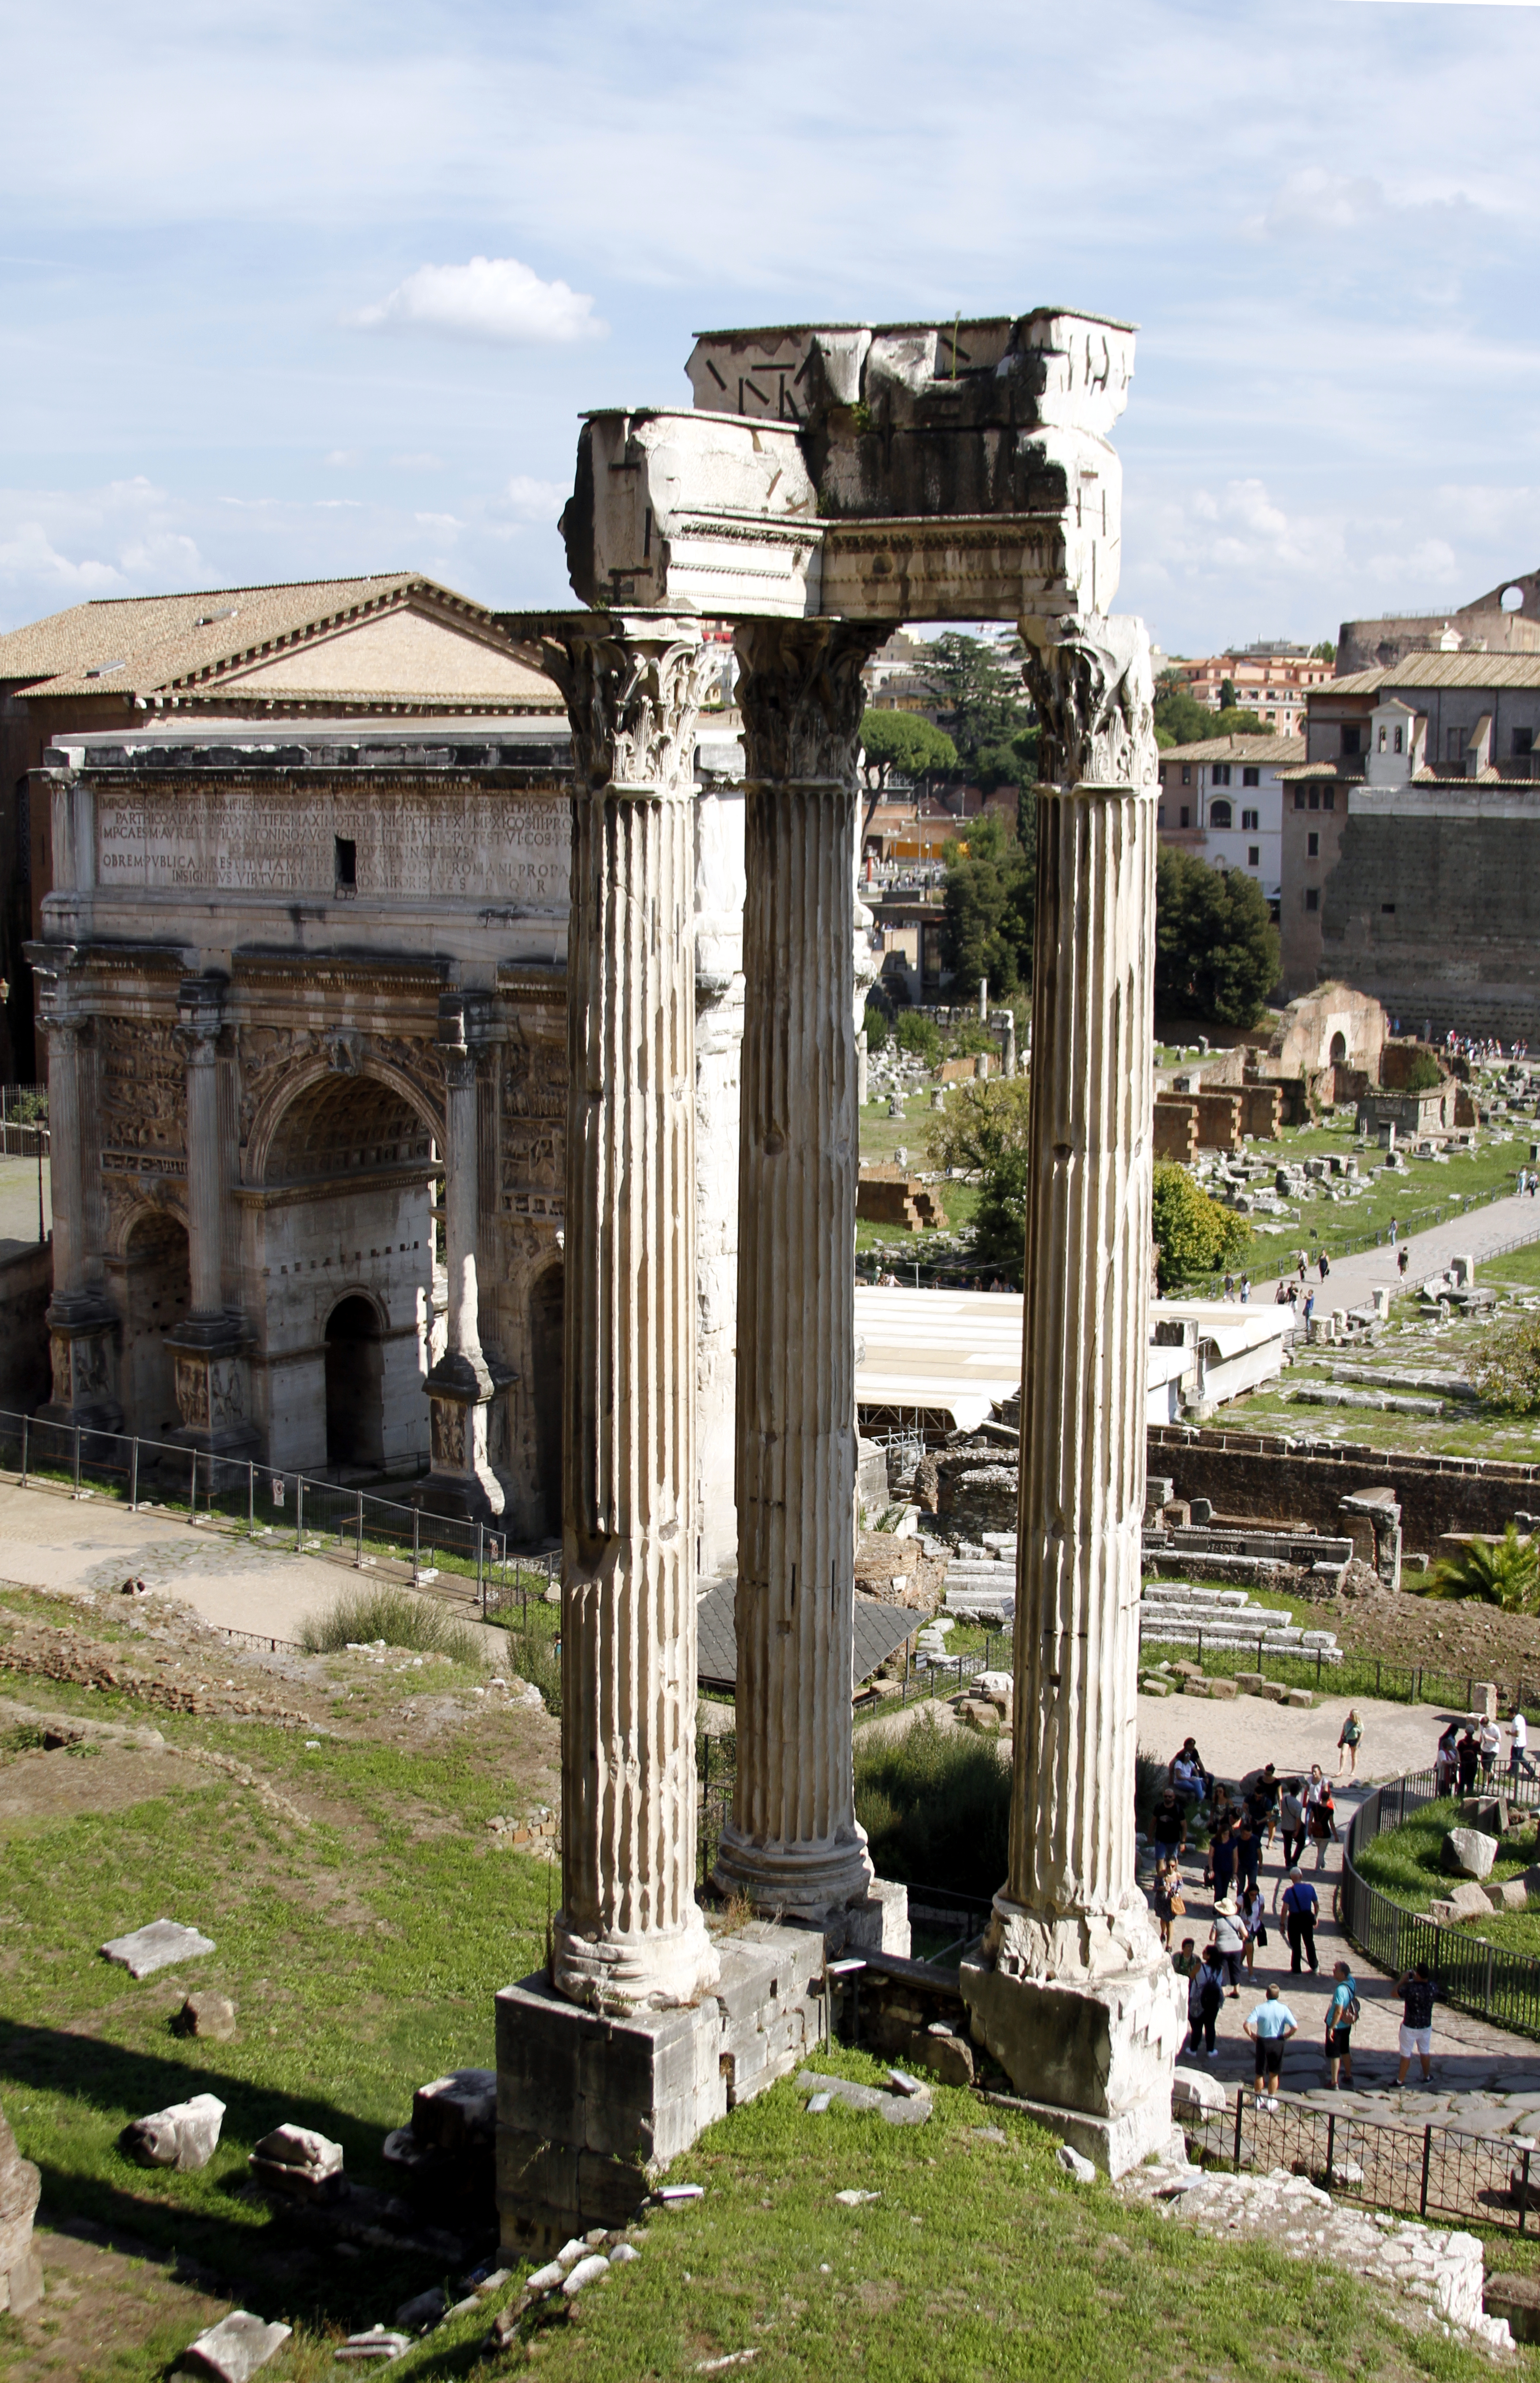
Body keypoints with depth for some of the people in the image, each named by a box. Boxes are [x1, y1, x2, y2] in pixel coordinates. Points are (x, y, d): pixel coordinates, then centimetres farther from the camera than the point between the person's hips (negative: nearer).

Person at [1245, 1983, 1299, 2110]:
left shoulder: (1260, 2008, -11)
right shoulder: (1283, 2009, -10)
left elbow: (1247, 2025, -20)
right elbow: (1295, 2027, -17)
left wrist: (1253, 2036, -3)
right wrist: (1285, 2036, -1)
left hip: (1262, 2042, 0)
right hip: (1278, 2043, 0)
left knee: (1260, 2073, 15)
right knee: (1274, 2074, 16)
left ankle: (1259, 2100, 23)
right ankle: (1271, 2101, 22)